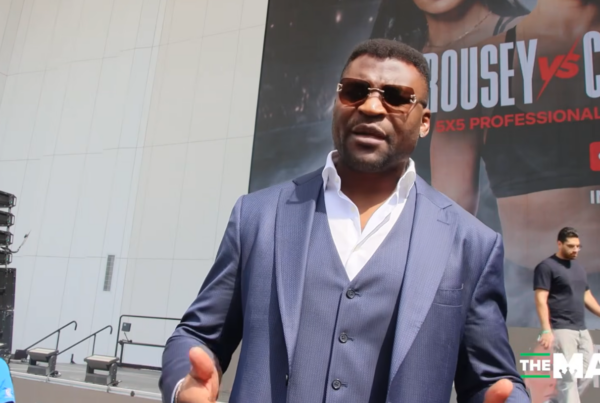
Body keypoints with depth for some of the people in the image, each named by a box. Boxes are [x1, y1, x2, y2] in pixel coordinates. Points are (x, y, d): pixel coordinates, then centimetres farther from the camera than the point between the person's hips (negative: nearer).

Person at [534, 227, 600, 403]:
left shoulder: (579, 268, 16)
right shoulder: (546, 267, -7)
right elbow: (541, 300, -13)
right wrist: (546, 330, -21)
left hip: (582, 330, 8)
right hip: (562, 330, -8)